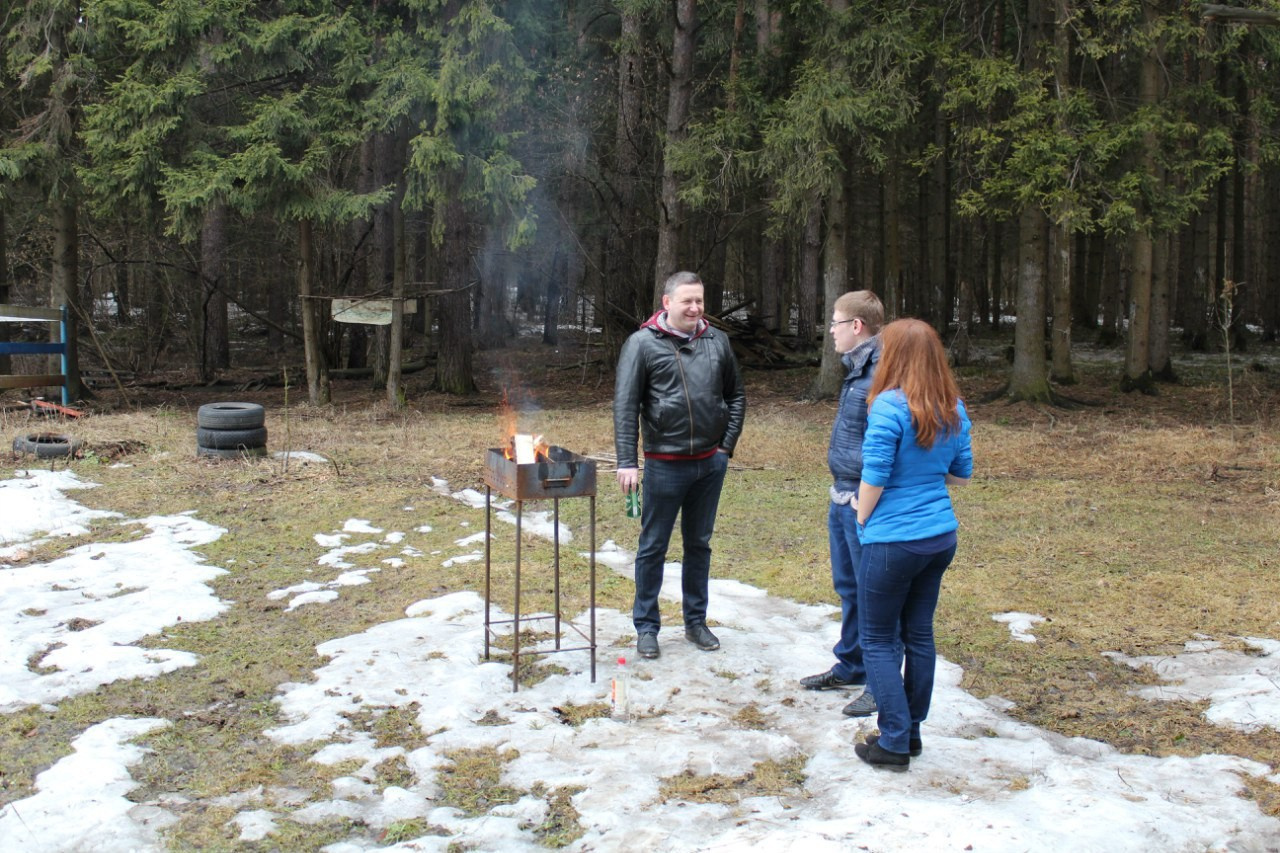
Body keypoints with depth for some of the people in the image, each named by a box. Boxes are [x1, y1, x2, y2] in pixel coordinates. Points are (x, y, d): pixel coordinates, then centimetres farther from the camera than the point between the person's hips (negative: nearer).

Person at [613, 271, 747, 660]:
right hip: (664, 464, -4)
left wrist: (727, 445, 5)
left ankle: (696, 622, 29)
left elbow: (736, 395, 14)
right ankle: (646, 626, 20)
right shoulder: (643, 344, -8)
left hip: (710, 463, 4)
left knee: (699, 545, 15)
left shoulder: (716, 341, 4)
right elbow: (625, 406, -10)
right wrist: (627, 462, -16)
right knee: (653, 547, 6)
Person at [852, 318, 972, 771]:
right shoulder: (953, 409, 4)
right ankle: (912, 732, 27)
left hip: (893, 542, -7)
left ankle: (894, 742, 8)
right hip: (941, 537, 7)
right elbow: (961, 474, 13)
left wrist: (862, 520, -2)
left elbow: (874, 477, -18)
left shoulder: (889, 406, -19)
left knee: (878, 640, 6)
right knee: (919, 634, 17)